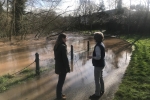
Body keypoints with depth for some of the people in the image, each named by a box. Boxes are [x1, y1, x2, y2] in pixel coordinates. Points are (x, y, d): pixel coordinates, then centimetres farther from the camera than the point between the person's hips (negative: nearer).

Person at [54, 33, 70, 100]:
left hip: (58, 66, 9)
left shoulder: (56, 46, 7)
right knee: (61, 81, 4)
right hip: (62, 66, -9)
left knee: (60, 80, 21)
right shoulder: (63, 46, -21)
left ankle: (59, 94, 35)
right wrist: (68, 67, -13)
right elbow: (65, 58, -21)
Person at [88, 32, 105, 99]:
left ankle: (97, 94, 15)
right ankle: (102, 90, 41)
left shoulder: (98, 46, -25)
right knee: (100, 78, 24)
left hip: (98, 65, -10)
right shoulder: (102, 44, 5)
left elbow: (98, 57, -27)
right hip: (101, 64, 10)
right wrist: (93, 56, 12)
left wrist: (92, 57, -13)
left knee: (97, 80, 2)